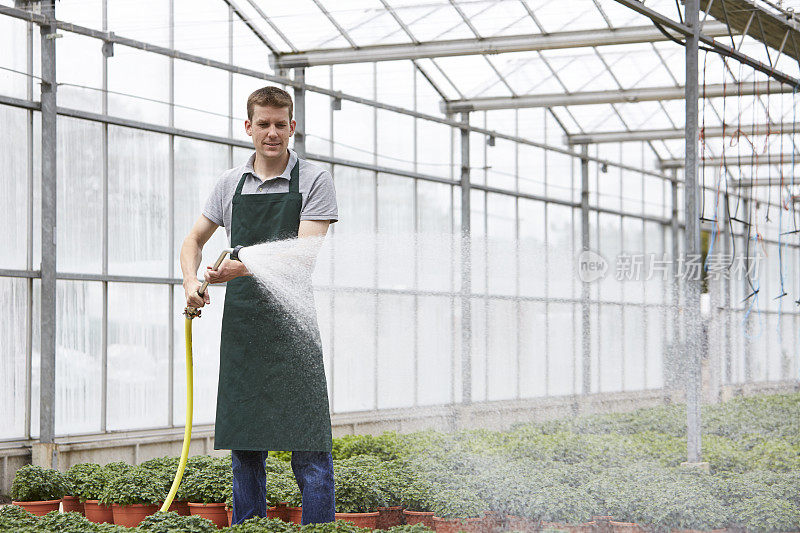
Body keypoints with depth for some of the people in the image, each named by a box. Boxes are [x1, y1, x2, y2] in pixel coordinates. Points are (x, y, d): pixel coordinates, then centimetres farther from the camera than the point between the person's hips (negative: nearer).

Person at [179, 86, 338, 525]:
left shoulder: (314, 180, -1)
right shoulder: (230, 183, 13)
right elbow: (195, 239, 21)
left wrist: (245, 267, -25)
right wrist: (191, 281, 0)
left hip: (292, 323, -4)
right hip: (241, 325, 4)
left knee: (308, 448, -7)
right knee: (244, 447, 8)